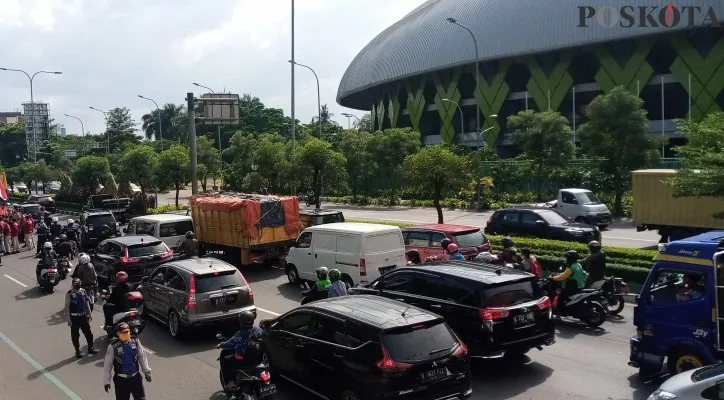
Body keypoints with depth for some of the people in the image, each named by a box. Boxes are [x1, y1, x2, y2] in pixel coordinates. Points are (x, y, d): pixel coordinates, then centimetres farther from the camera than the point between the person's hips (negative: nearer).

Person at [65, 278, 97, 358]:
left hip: (83, 316, 4)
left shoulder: (83, 291, 2)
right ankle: (77, 351, 20)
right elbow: (67, 307, -10)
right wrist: (69, 319, -12)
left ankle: (90, 348, 25)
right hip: (74, 317, -4)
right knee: (75, 335, 7)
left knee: (88, 333, 10)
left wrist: (89, 314, 14)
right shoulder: (69, 294, -12)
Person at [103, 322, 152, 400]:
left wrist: (146, 371, -1)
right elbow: (107, 364, -6)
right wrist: (106, 381, -4)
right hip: (121, 379, -2)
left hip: (136, 377, 3)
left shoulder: (136, 342, -4)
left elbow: (142, 357, 5)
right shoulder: (113, 346, -12)